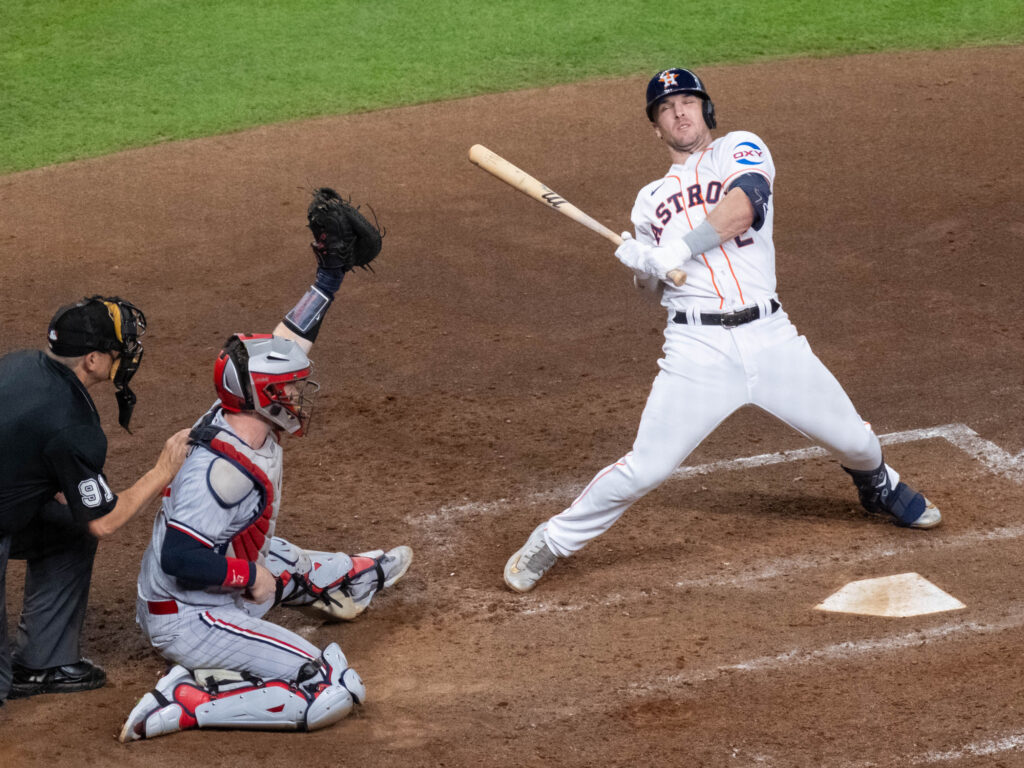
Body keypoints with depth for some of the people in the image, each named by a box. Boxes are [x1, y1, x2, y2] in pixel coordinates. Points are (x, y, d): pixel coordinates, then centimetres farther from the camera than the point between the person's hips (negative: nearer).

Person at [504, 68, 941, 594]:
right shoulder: (650, 200, 19)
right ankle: (550, 543, 5)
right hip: (696, 348, 1)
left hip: (769, 335, 0)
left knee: (854, 440, 7)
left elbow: (743, 205, -13)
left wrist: (680, 249, -21)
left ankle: (879, 488, 41)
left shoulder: (740, 150, 8)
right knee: (644, 468, -11)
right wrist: (641, 265, -3)